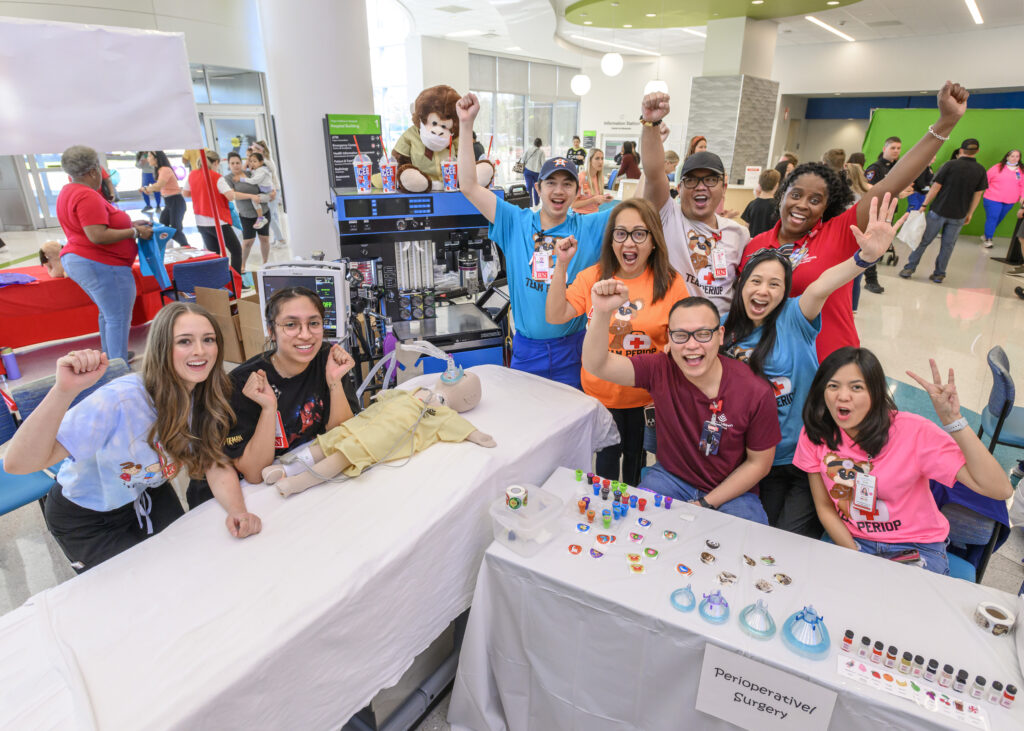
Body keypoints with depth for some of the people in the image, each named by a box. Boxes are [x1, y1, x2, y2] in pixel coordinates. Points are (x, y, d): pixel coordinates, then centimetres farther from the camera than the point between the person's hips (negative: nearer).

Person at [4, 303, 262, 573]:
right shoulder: (120, 401, -37)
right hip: (86, 518, -5)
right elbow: (17, 464, -42)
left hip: (149, 496, 5)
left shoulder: (204, 396, -18)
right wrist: (64, 391, -56)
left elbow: (215, 463, -16)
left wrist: (237, 510, -34)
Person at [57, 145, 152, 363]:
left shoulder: (68, 193, 14)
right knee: (118, 319, -5)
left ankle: (110, 358, 35)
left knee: (107, 314, 23)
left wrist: (129, 224, 14)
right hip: (101, 267, -11)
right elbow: (97, 236, -27)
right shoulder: (88, 197, -19)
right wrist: (135, 232, -18)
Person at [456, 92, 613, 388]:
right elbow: (469, 186, -4)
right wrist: (466, 124, -9)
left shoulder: (589, 227, -1)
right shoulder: (516, 223, 0)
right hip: (526, 349, 1)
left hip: (572, 352, 0)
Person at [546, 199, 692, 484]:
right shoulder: (593, 276, -4)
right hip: (601, 393, 1)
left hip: (648, 395, 0)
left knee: (637, 455, 20)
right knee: (607, 456, 16)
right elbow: (555, 316, -12)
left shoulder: (671, 283, -7)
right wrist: (562, 265, -16)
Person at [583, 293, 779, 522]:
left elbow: (759, 463, -7)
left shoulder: (756, 393, -18)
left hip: (732, 492, -1)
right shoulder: (661, 369, -14)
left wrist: (705, 504, -12)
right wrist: (603, 312, -41)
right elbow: (596, 365, -24)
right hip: (670, 477, 1)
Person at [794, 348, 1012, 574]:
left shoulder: (913, 432, -19)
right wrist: (857, 559, -12)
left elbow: (1000, 489, -26)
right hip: (850, 542, 2)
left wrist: (952, 419, -32)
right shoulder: (814, 433, -11)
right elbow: (824, 508, -1)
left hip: (915, 547, -2)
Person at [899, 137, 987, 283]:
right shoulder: (981, 170, 2)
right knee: (948, 245, 10)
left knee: (923, 241, 6)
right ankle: (939, 274, 14)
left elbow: (936, 187, -10)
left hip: (938, 211, -2)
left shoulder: (950, 165, -7)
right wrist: (970, 214, 13)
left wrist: (924, 205, -3)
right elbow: (977, 195, 4)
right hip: (958, 215, 2)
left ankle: (909, 269, 8)